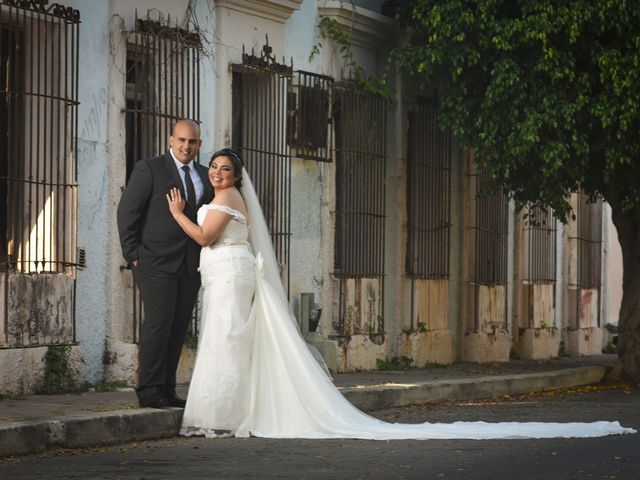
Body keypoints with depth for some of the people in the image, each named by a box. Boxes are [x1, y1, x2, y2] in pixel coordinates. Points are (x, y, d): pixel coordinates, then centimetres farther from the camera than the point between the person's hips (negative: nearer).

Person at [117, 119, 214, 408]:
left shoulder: (205, 176, 15)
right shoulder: (149, 169, -2)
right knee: (158, 323, -11)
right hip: (157, 262, -6)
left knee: (178, 328, 5)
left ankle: (167, 390, 10)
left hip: (190, 265, 6)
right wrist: (133, 254, -9)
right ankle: (149, 391, -7)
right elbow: (127, 211, -5)